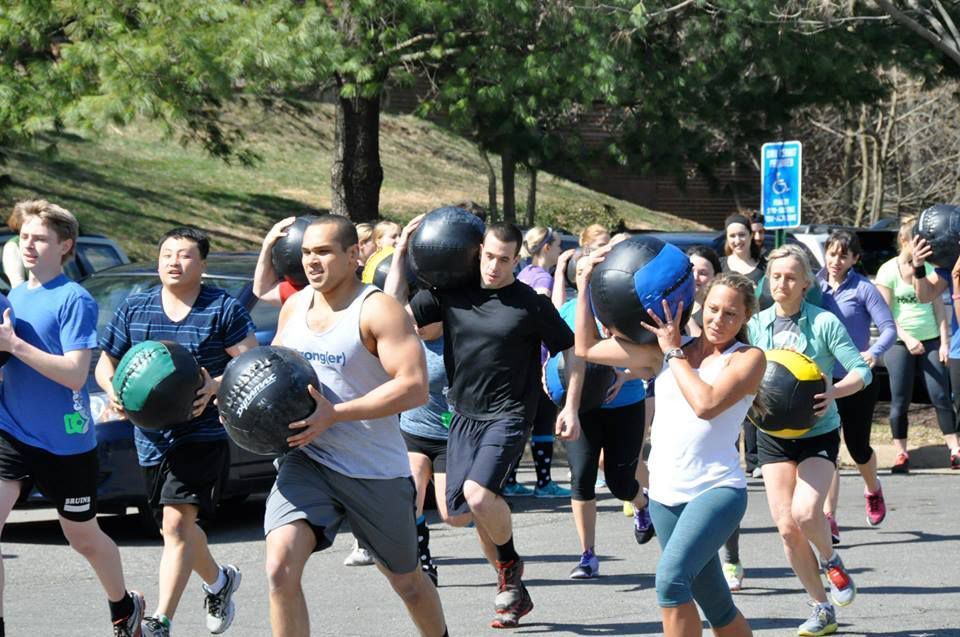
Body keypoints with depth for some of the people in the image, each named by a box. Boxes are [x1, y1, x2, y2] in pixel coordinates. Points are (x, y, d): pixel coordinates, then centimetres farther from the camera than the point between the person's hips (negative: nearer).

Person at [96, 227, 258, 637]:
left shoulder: (224, 308, -3)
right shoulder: (134, 309, 9)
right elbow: (105, 362, 15)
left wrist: (216, 386, -24)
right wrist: (112, 388, -8)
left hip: (204, 433, -5)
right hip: (152, 437, 5)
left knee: (177, 522, -19)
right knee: (176, 528, 16)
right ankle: (219, 580, 45)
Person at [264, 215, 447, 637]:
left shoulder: (377, 310, -14)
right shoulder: (294, 307, 6)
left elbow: (415, 388, -23)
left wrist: (335, 414, -28)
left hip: (375, 470, -4)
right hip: (306, 460, 4)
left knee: (406, 580, 17)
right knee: (281, 566, -21)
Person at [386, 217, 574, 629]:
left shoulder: (532, 304, -7)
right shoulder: (452, 293, 2)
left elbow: (570, 351, 1)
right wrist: (401, 253, -3)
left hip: (507, 415, -5)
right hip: (464, 415, 5)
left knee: (479, 493, -26)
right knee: (467, 509, 8)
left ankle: (510, 564, 3)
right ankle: (515, 594, 25)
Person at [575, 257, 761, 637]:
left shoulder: (748, 359, -3)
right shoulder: (665, 351, 10)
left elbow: (706, 404, -20)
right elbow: (587, 349, 13)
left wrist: (675, 352, -9)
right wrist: (584, 286, 8)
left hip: (718, 489, -5)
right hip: (666, 495, 5)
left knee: (671, 578, -28)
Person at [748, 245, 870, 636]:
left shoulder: (824, 322, -10)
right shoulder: (756, 325, 0)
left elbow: (861, 371, -11)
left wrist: (834, 391, -29)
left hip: (818, 432, -4)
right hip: (773, 435, 4)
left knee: (806, 512, -23)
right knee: (787, 528, 0)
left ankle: (832, 561, 11)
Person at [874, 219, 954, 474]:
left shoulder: (928, 268, 6)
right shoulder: (889, 271, -4)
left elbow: (938, 307, 7)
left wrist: (944, 341, -1)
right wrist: (906, 338, -17)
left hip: (930, 340, 3)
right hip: (899, 343, -3)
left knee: (940, 396, 0)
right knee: (900, 401, 1)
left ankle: (954, 449, 2)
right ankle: (901, 455, 8)